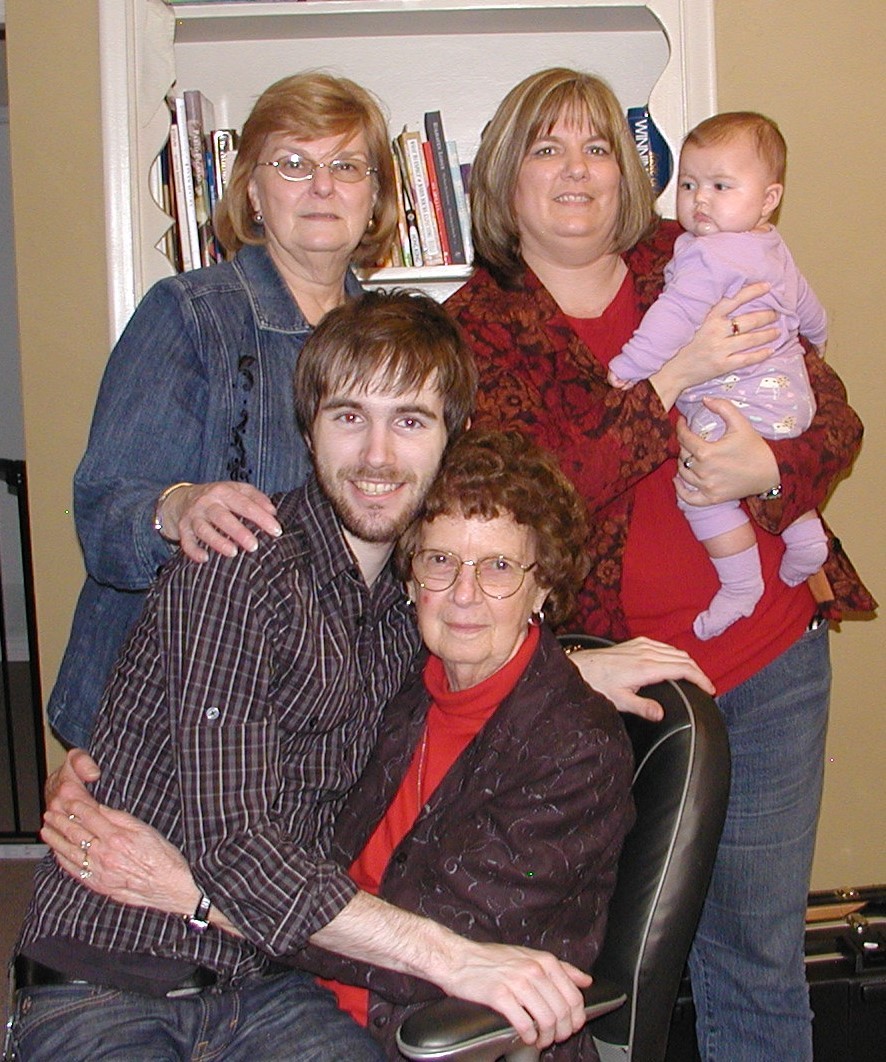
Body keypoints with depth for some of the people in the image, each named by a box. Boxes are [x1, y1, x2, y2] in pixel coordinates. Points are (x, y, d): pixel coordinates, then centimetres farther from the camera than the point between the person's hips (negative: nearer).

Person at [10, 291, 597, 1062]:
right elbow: (231, 843, -23)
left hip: (265, 989, 5)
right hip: (105, 989, -5)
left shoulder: (414, 585, 6)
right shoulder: (238, 568, -16)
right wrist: (452, 958, -30)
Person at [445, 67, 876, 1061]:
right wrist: (677, 375, -21)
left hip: (769, 666, 3)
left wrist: (770, 469, -15)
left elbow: (835, 414, 7)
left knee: (759, 951, 13)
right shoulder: (478, 325, -1)